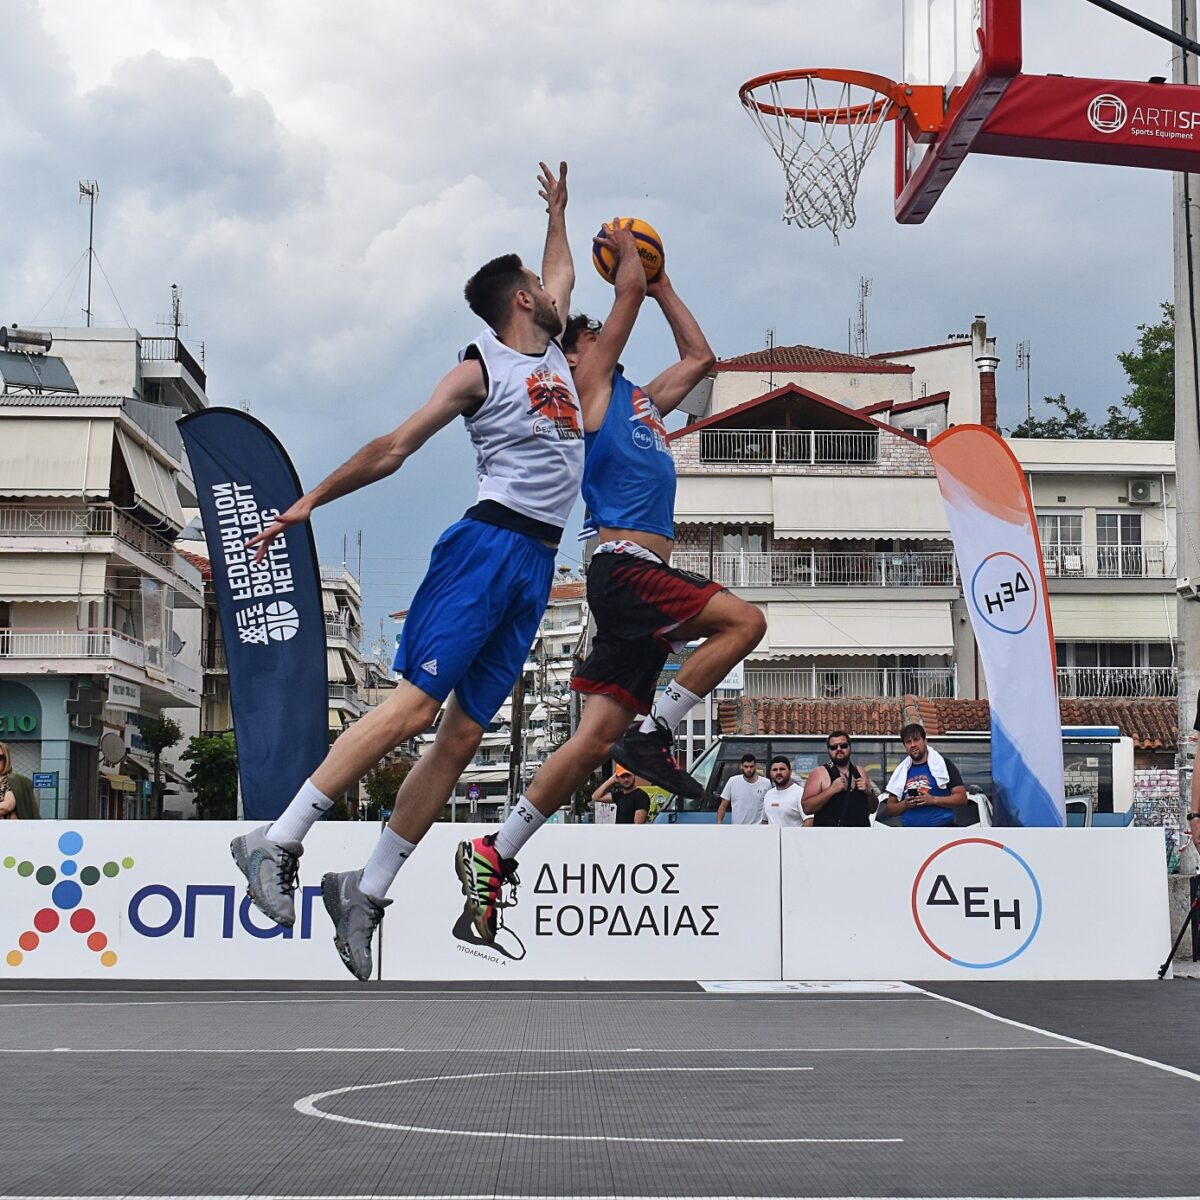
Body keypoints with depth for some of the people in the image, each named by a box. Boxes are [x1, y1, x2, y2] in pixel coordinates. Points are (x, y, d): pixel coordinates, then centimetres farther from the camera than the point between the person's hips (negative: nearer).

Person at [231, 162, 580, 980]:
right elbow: (393, 449, -2)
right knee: (415, 703, -19)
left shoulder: (551, 350, 21)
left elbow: (563, 276, 43)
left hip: (537, 565, 7)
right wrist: (307, 504, -4)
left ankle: (366, 890, 4)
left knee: (463, 734, 1)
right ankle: (279, 841, -16)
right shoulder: (481, 369, -1)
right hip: (490, 544, -7)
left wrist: (558, 210, 48)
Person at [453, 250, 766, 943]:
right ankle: (654, 734, -11)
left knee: (600, 735, 0)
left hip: (640, 582, 8)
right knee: (744, 621, -18)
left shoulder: (641, 403, 27)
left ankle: (494, 855, 1)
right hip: (625, 568, -8)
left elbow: (700, 358, 36)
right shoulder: (591, 386, 4)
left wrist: (662, 286, 36)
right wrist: (627, 248, 21)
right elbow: (629, 291, 3)